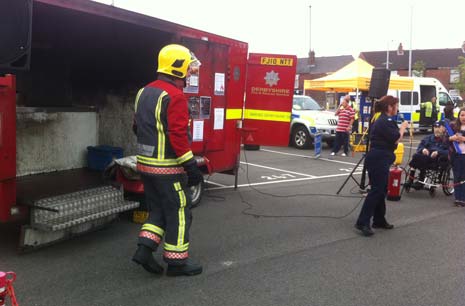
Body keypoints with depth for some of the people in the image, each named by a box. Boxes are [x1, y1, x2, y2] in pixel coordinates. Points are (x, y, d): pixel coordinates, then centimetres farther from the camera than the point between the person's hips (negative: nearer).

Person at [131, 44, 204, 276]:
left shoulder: (144, 92, 11)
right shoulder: (175, 96, -17)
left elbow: (137, 128, 18)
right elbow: (178, 135, -23)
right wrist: (191, 166, -20)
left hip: (145, 164, 8)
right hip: (168, 167, -8)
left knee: (158, 209, 20)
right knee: (179, 213, 4)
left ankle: (145, 248, 11)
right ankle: (177, 261, 12)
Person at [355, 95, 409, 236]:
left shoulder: (381, 120, 17)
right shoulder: (387, 121, -15)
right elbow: (396, 140, -13)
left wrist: (400, 128, 12)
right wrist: (403, 127, 0)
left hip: (378, 159, 10)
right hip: (378, 160, -10)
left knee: (381, 190, 15)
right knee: (376, 190, -10)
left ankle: (379, 220, 23)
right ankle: (363, 222, -11)